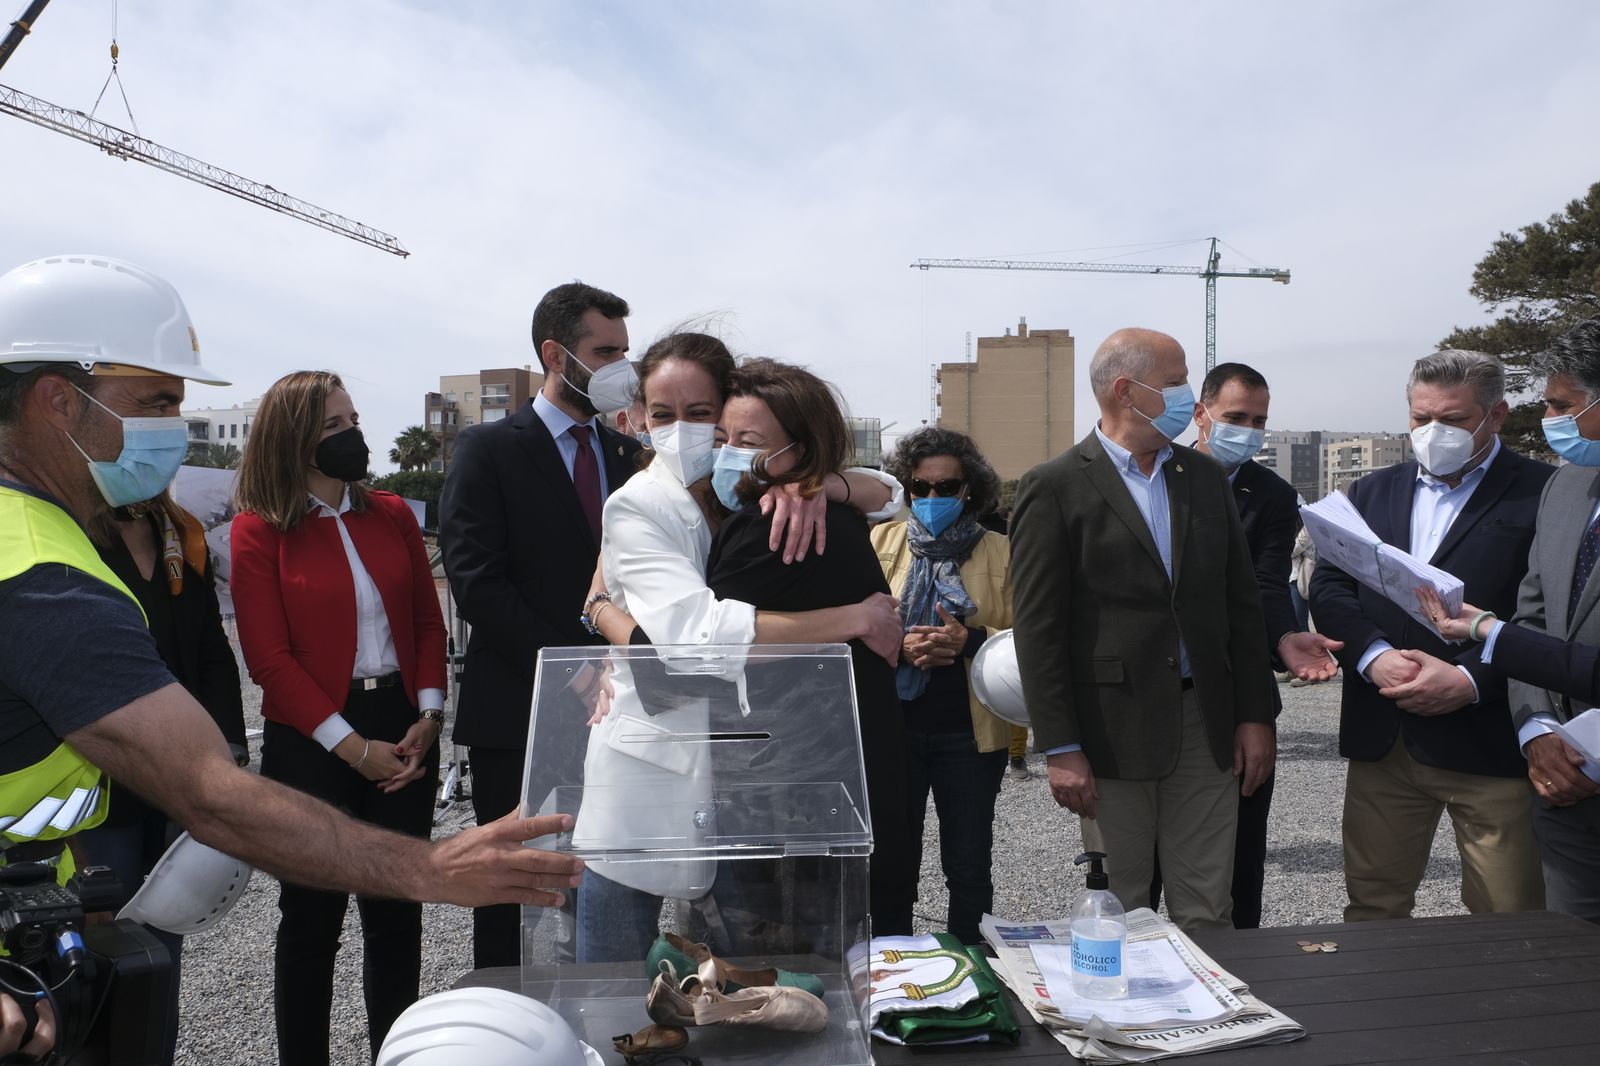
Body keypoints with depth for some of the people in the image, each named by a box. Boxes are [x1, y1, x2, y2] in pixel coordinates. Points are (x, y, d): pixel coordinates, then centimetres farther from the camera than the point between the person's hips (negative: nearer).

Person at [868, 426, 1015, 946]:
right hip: (893, 727, 1)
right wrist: (898, 646, -15)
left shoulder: (1001, 551, 3)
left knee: (969, 866, 8)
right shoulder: (880, 541, 7)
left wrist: (972, 639, -20)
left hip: (969, 732, 0)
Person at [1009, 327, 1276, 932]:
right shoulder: (1055, 487, -6)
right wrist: (1059, 749, -12)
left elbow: (1241, 603, 12)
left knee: (1207, 917, 11)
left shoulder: (1206, 478, 11)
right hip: (1112, 734, -4)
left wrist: (1255, 716, 7)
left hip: (1206, 726, 5)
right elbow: (1038, 628, -9)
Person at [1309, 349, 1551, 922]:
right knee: (1372, 907, 13)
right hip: (1382, 741, 4)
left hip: (1491, 740, -4)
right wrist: (1375, 656, -11)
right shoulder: (1373, 491, 14)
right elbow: (1328, 588, 5)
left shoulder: (1545, 493, -1)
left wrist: (1471, 680, -18)